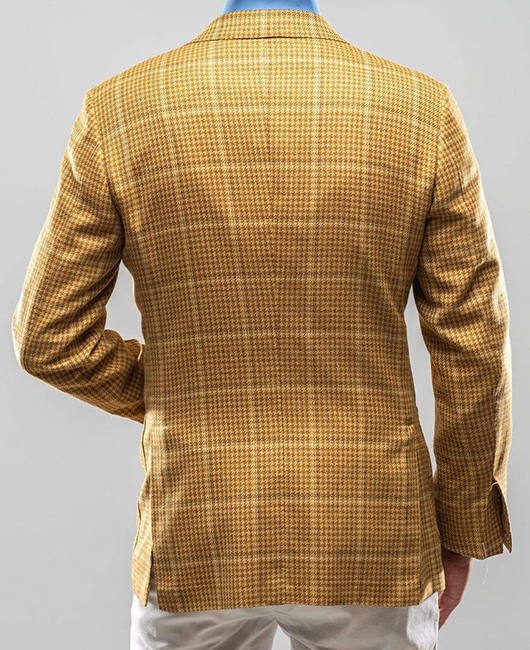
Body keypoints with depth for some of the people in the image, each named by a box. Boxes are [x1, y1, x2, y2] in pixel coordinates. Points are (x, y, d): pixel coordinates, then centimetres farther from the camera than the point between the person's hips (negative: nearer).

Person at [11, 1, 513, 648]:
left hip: (201, 544, 0)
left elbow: (48, 339, -4)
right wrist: (464, 527, 7)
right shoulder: (426, 111, -8)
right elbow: (474, 350, -6)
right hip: (369, 545, 1)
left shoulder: (118, 113, -9)